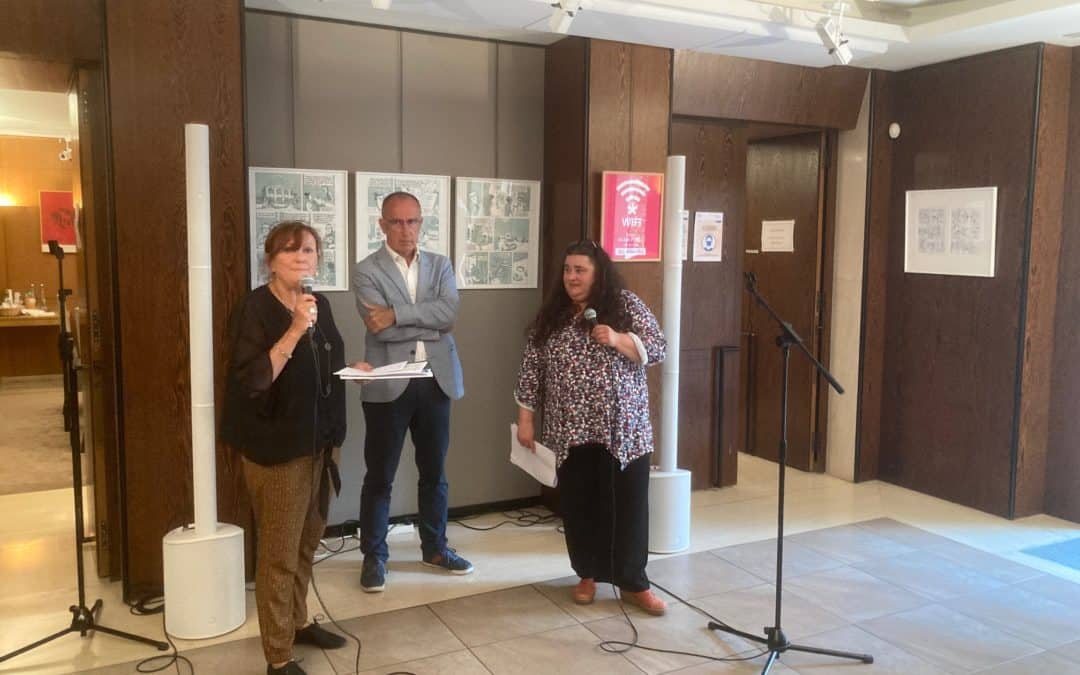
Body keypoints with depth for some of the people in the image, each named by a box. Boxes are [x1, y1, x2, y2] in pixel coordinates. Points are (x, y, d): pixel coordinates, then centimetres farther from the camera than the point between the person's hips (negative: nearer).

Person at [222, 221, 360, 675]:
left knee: (307, 542, 20)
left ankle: (297, 622, 39)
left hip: (317, 444, 7)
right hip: (275, 449, -7)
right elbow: (252, 379, -26)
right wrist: (295, 330, -32)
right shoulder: (255, 308, -15)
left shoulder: (320, 304, 7)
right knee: (279, 553, 2)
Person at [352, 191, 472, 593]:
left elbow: (450, 311, -10)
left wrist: (397, 314, -17)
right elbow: (380, 329, -17)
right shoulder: (366, 271, -3)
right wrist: (431, 323, -10)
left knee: (434, 470, 15)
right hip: (389, 385, -3)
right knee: (379, 476, 6)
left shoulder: (440, 265, 9)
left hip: (436, 381, 4)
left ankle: (435, 547, 30)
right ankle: (374, 556, 20)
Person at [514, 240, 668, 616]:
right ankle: (589, 574, 27)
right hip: (571, 431, 2)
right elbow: (531, 371, 6)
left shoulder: (627, 306, -1)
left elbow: (657, 348, -6)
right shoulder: (550, 315, 5)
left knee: (628, 505, 2)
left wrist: (618, 340, -22)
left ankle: (633, 583, 14)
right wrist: (525, 420, 4)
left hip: (624, 429, -2)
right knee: (579, 505, 10)